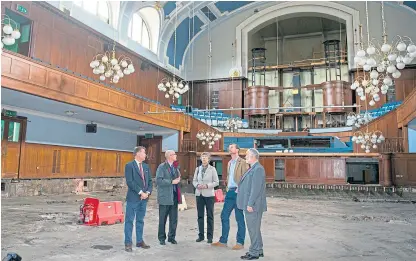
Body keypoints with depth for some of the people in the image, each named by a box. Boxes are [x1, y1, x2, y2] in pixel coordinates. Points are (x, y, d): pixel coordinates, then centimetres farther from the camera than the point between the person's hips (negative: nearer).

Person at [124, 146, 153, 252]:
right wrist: (140, 192, -16)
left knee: (140, 220, 14)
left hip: (144, 197, 6)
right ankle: (128, 243, 10)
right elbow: (129, 182, -15)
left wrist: (148, 192, -3)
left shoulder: (146, 166, 12)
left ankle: (139, 241, 23)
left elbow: (150, 181, 13)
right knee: (129, 220, 2)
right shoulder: (129, 166, -8)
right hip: (133, 198, -6)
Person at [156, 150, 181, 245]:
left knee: (174, 219, 10)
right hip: (165, 197, -6)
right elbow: (158, 181, -17)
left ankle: (172, 237, 22)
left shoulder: (175, 167, 14)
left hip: (174, 196, 6)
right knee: (162, 219, 5)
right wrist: (171, 182, -19)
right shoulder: (162, 167, -6)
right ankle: (161, 238, 17)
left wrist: (178, 179, 3)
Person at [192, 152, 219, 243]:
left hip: (209, 195, -3)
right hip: (199, 194, 3)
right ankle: (201, 235, 19)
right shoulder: (198, 169, 8)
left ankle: (210, 236, 11)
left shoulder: (212, 169, -3)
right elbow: (194, 180, 11)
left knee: (210, 216, 3)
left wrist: (207, 185, -16)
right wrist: (197, 185, -10)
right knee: (200, 215, 8)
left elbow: (216, 182, -4)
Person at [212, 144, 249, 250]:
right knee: (224, 216, 9)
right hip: (229, 192, 8)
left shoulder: (242, 163, -8)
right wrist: (227, 187, 13)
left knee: (239, 218, 1)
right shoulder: (229, 163, 17)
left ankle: (240, 243, 12)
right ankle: (223, 241, 20)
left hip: (238, 192, -8)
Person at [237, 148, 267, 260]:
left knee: (253, 229, -1)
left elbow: (256, 188, -22)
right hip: (250, 205, 10)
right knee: (254, 228, 18)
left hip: (253, 205, -10)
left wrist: (250, 204, -22)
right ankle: (258, 250, 29)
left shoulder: (258, 169, -17)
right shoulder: (253, 168, 15)